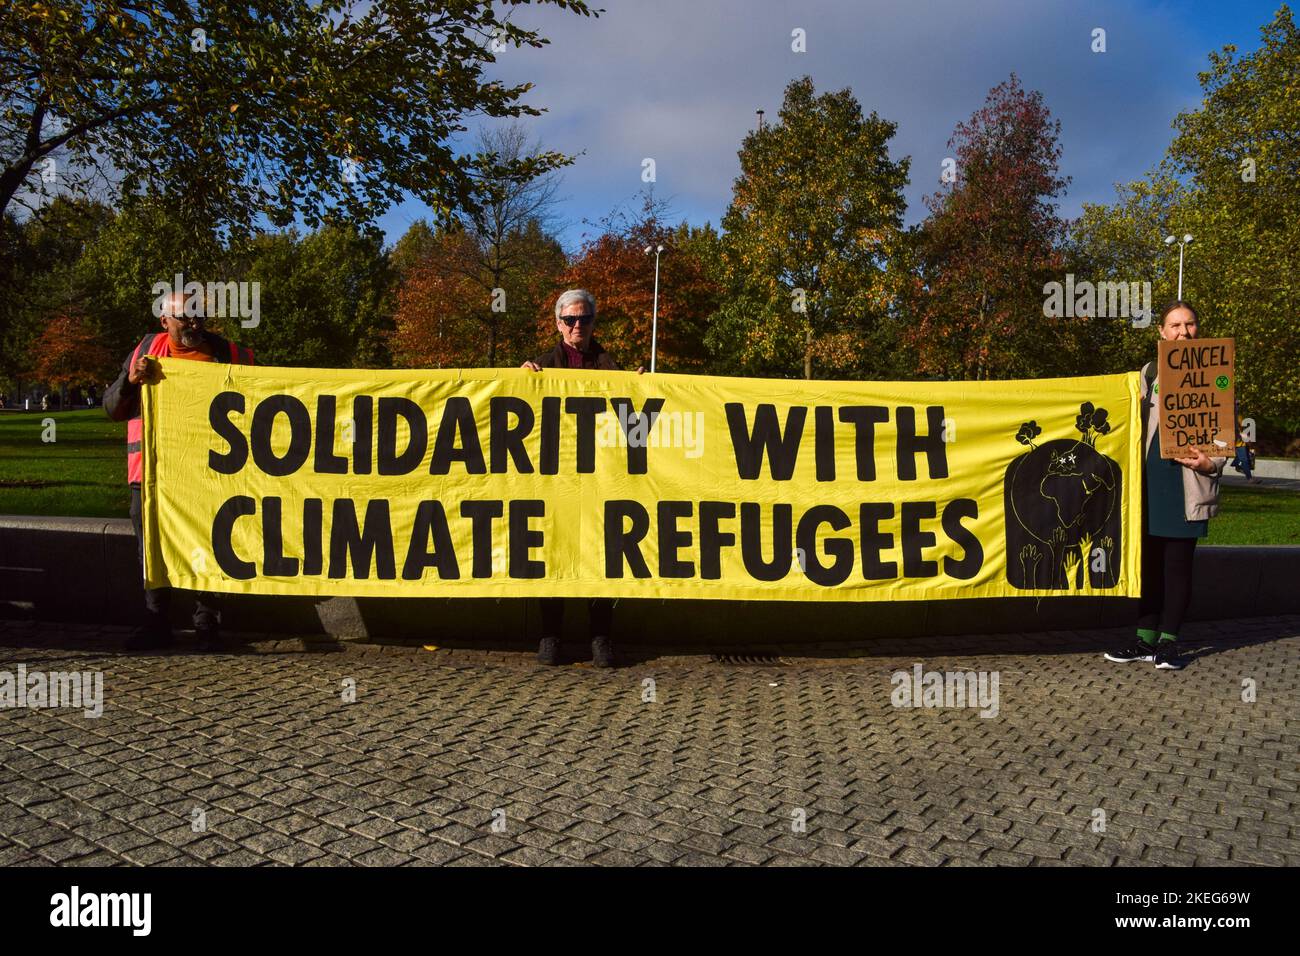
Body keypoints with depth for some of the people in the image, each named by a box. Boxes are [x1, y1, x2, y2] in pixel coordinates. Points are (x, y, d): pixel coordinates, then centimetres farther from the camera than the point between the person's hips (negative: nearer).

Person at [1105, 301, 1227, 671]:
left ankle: (1168, 641, 10)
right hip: (1153, 478, 3)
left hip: (1189, 481, -3)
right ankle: (1146, 640, 14)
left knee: (1178, 562, 0)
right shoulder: (1150, 372, 14)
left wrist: (1212, 462, -13)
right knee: (1150, 560, 6)